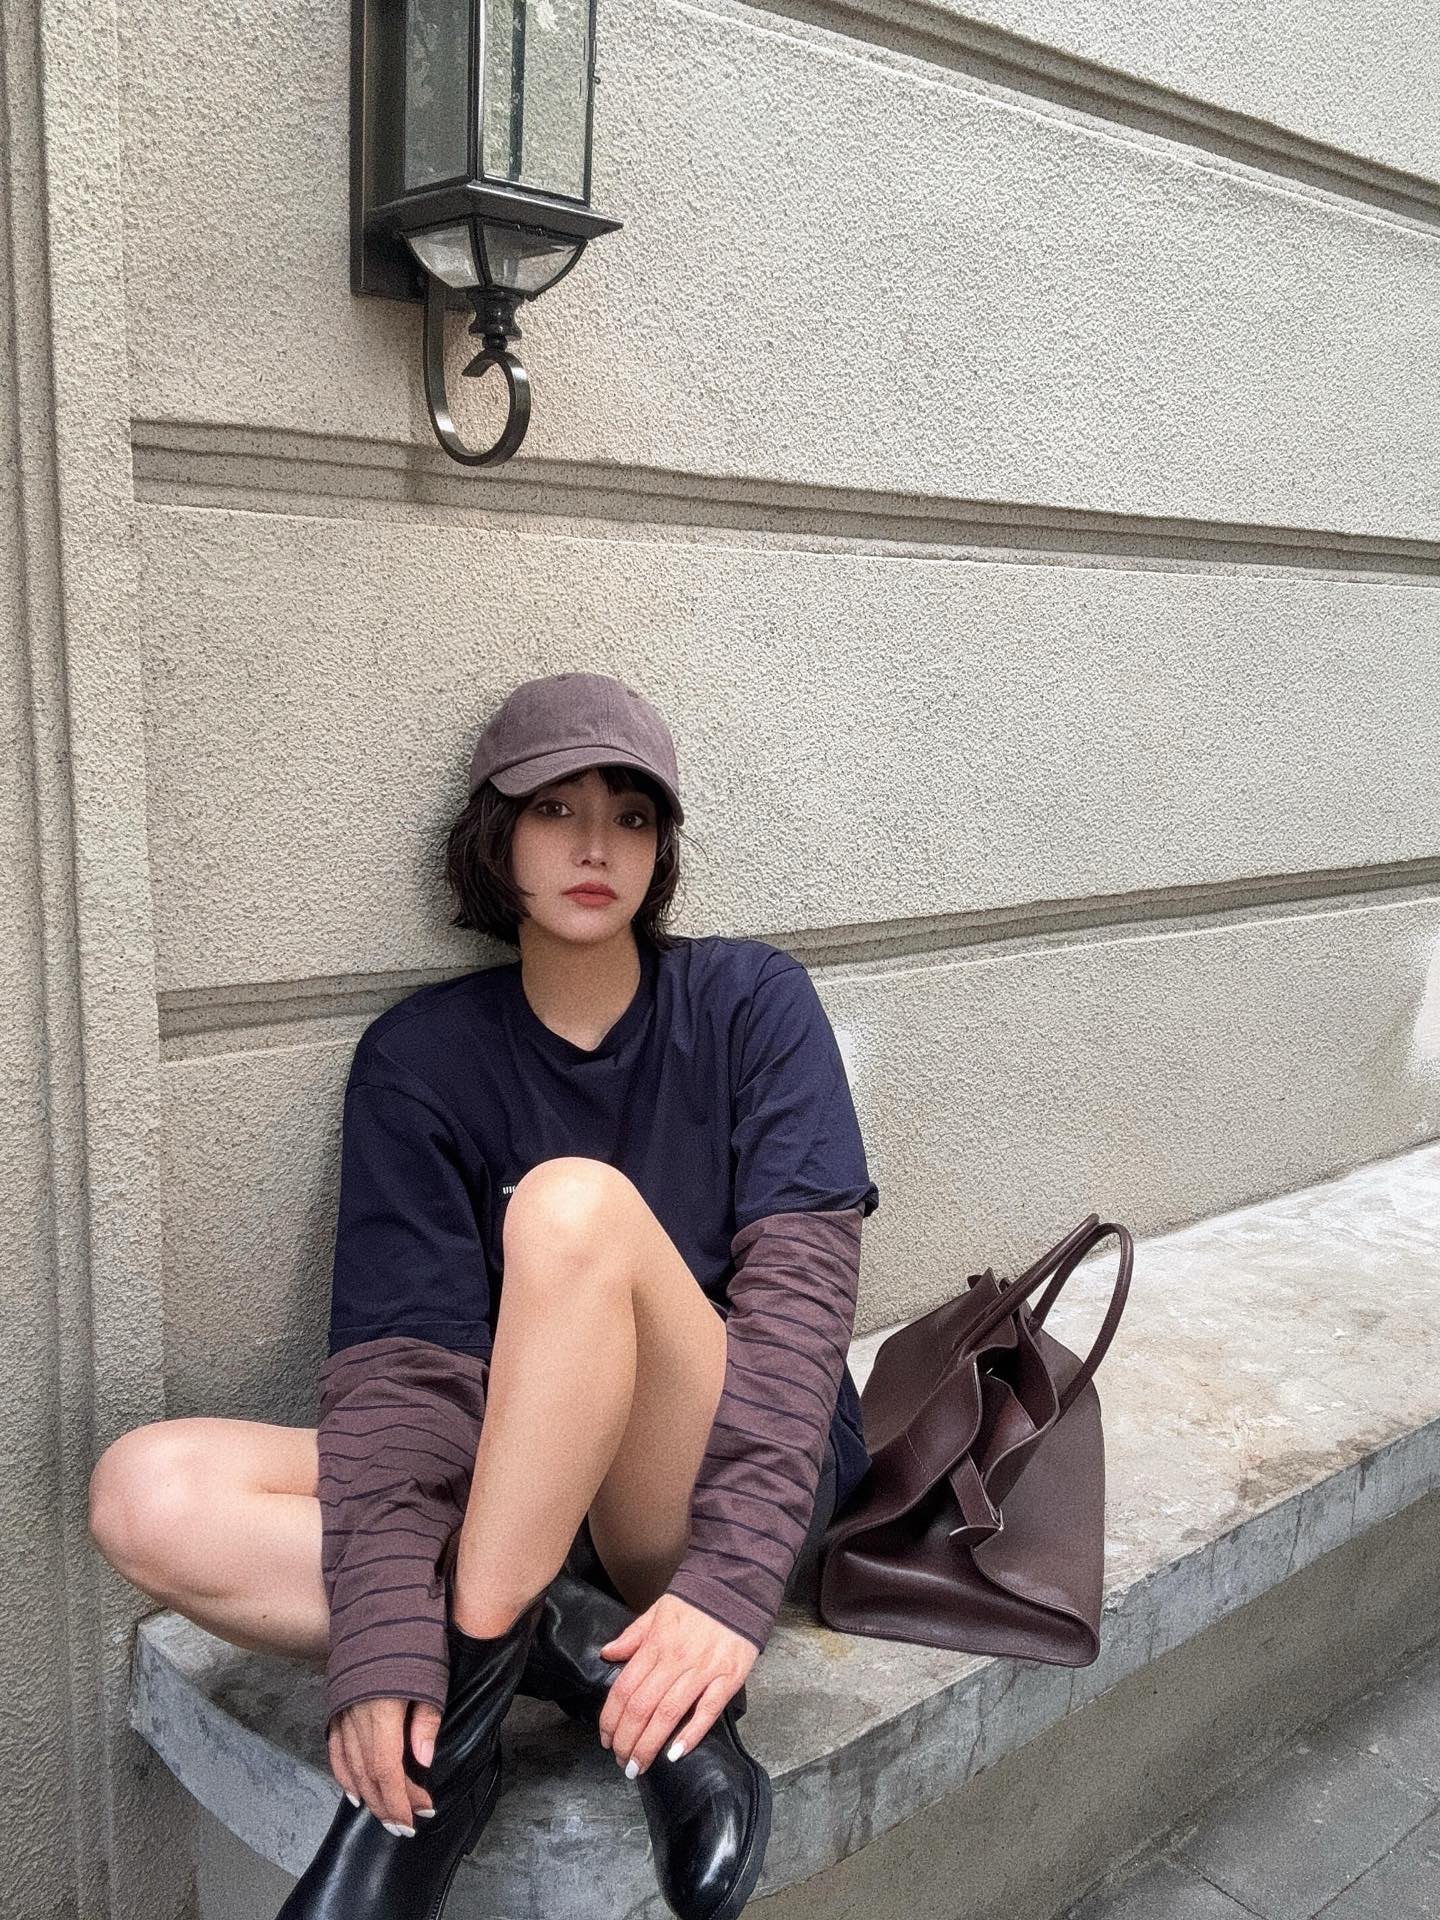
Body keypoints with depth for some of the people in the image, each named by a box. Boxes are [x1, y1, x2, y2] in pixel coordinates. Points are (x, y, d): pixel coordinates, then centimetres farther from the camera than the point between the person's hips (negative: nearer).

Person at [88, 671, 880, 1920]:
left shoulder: (750, 1003, -3)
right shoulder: (419, 1058, 0)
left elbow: (799, 1290, -15)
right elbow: (404, 1360, -10)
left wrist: (731, 1582, -28)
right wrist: (380, 1639, -25)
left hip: (735, 1488, -2)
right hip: (527, 1498, 3)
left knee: (574, 1204, -31)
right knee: (149, 1496, -20)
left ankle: (463, 1706, -20)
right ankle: (583, 1650, -20)